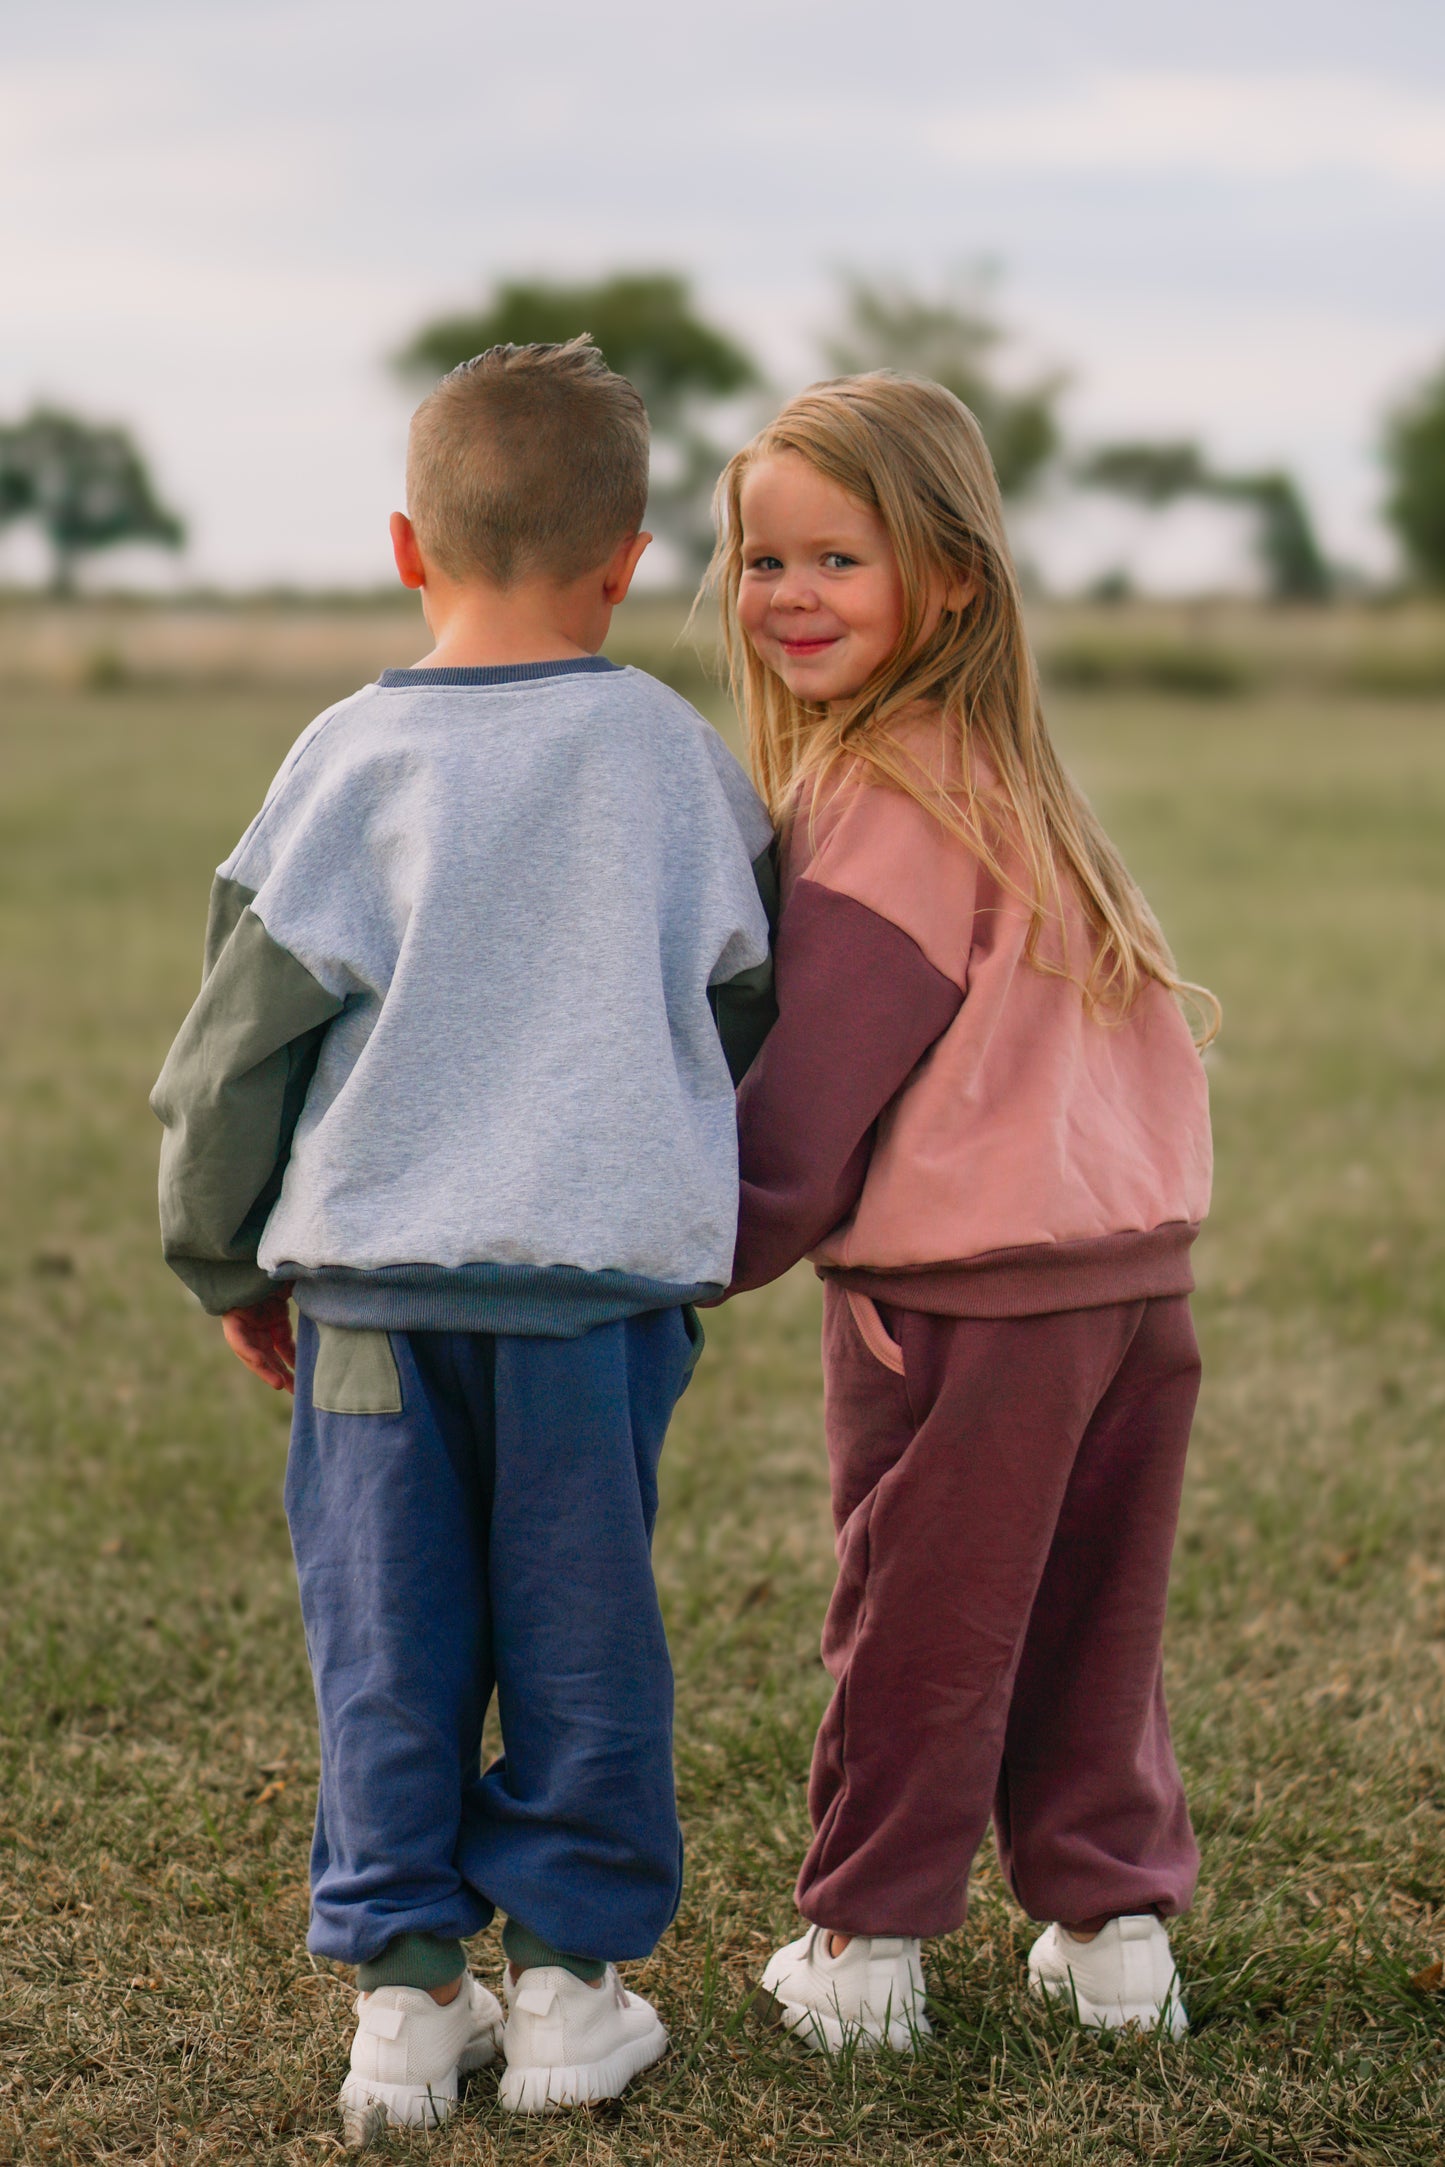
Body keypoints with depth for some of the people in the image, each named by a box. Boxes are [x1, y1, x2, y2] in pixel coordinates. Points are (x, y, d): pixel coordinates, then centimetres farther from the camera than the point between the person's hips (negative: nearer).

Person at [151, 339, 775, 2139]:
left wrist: (223, 1260, 11)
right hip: (607, 1262, 1)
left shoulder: (355, 759, -4)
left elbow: (240, 1030, -2)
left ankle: (405, 1981, 11)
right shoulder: (674, 756, 2)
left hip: (372, 1264, -1)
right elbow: (744, 1006, 15)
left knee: (385, 1635, 8)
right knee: (580, 1626, 9)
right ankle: (568, 1974, 15)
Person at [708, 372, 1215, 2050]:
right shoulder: (1005, 772, 11)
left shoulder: (882, 802, -16)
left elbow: (811, 1090, -15)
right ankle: (1115, 1921, 25)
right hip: (1129, 1264, 8)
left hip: (965, 1295, -8)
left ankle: (867, 1944, 19)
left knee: (917, 1627, 6)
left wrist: (713, 1249, -2)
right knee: (1091, 1617, 17)